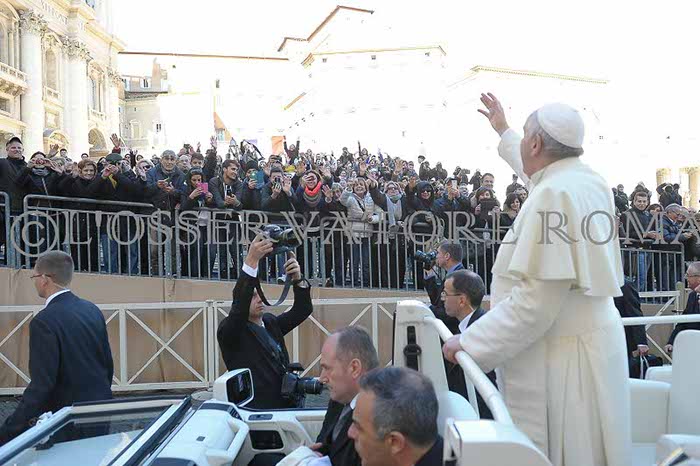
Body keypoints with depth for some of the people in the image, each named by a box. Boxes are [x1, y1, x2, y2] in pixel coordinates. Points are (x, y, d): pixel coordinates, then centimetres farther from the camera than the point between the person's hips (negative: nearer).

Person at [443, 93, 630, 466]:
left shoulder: (552, 194, -21)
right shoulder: (592, 182, 6)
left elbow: (535, 300, -26)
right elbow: (538, 172, 31)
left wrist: (470, 343, -17)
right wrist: (503, 131, 45)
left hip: (559, 361, -9)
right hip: (595, 344, 9)